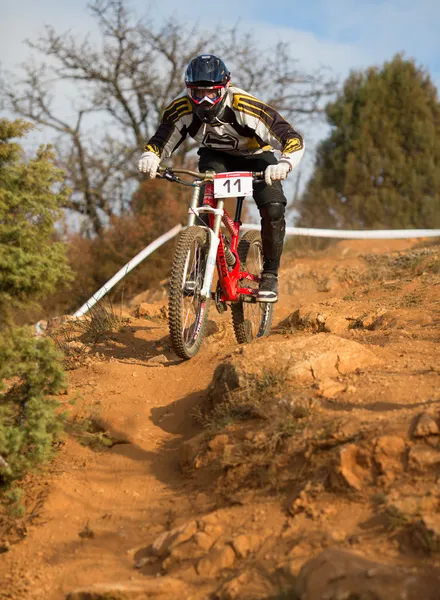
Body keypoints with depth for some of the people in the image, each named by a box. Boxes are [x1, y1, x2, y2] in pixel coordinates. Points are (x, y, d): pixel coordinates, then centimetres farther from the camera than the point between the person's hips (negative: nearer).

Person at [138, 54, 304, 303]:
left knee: (273, 208, -24)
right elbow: (161, 141, -16)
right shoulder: (182, 109, -27)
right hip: (216, 157, 2)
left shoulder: (244, 106, -37)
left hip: (255, 156, -2)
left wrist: (285, 164, -58)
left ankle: (270, 275, -6)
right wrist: (150, 157, -40)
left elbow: (293, 138, -38)